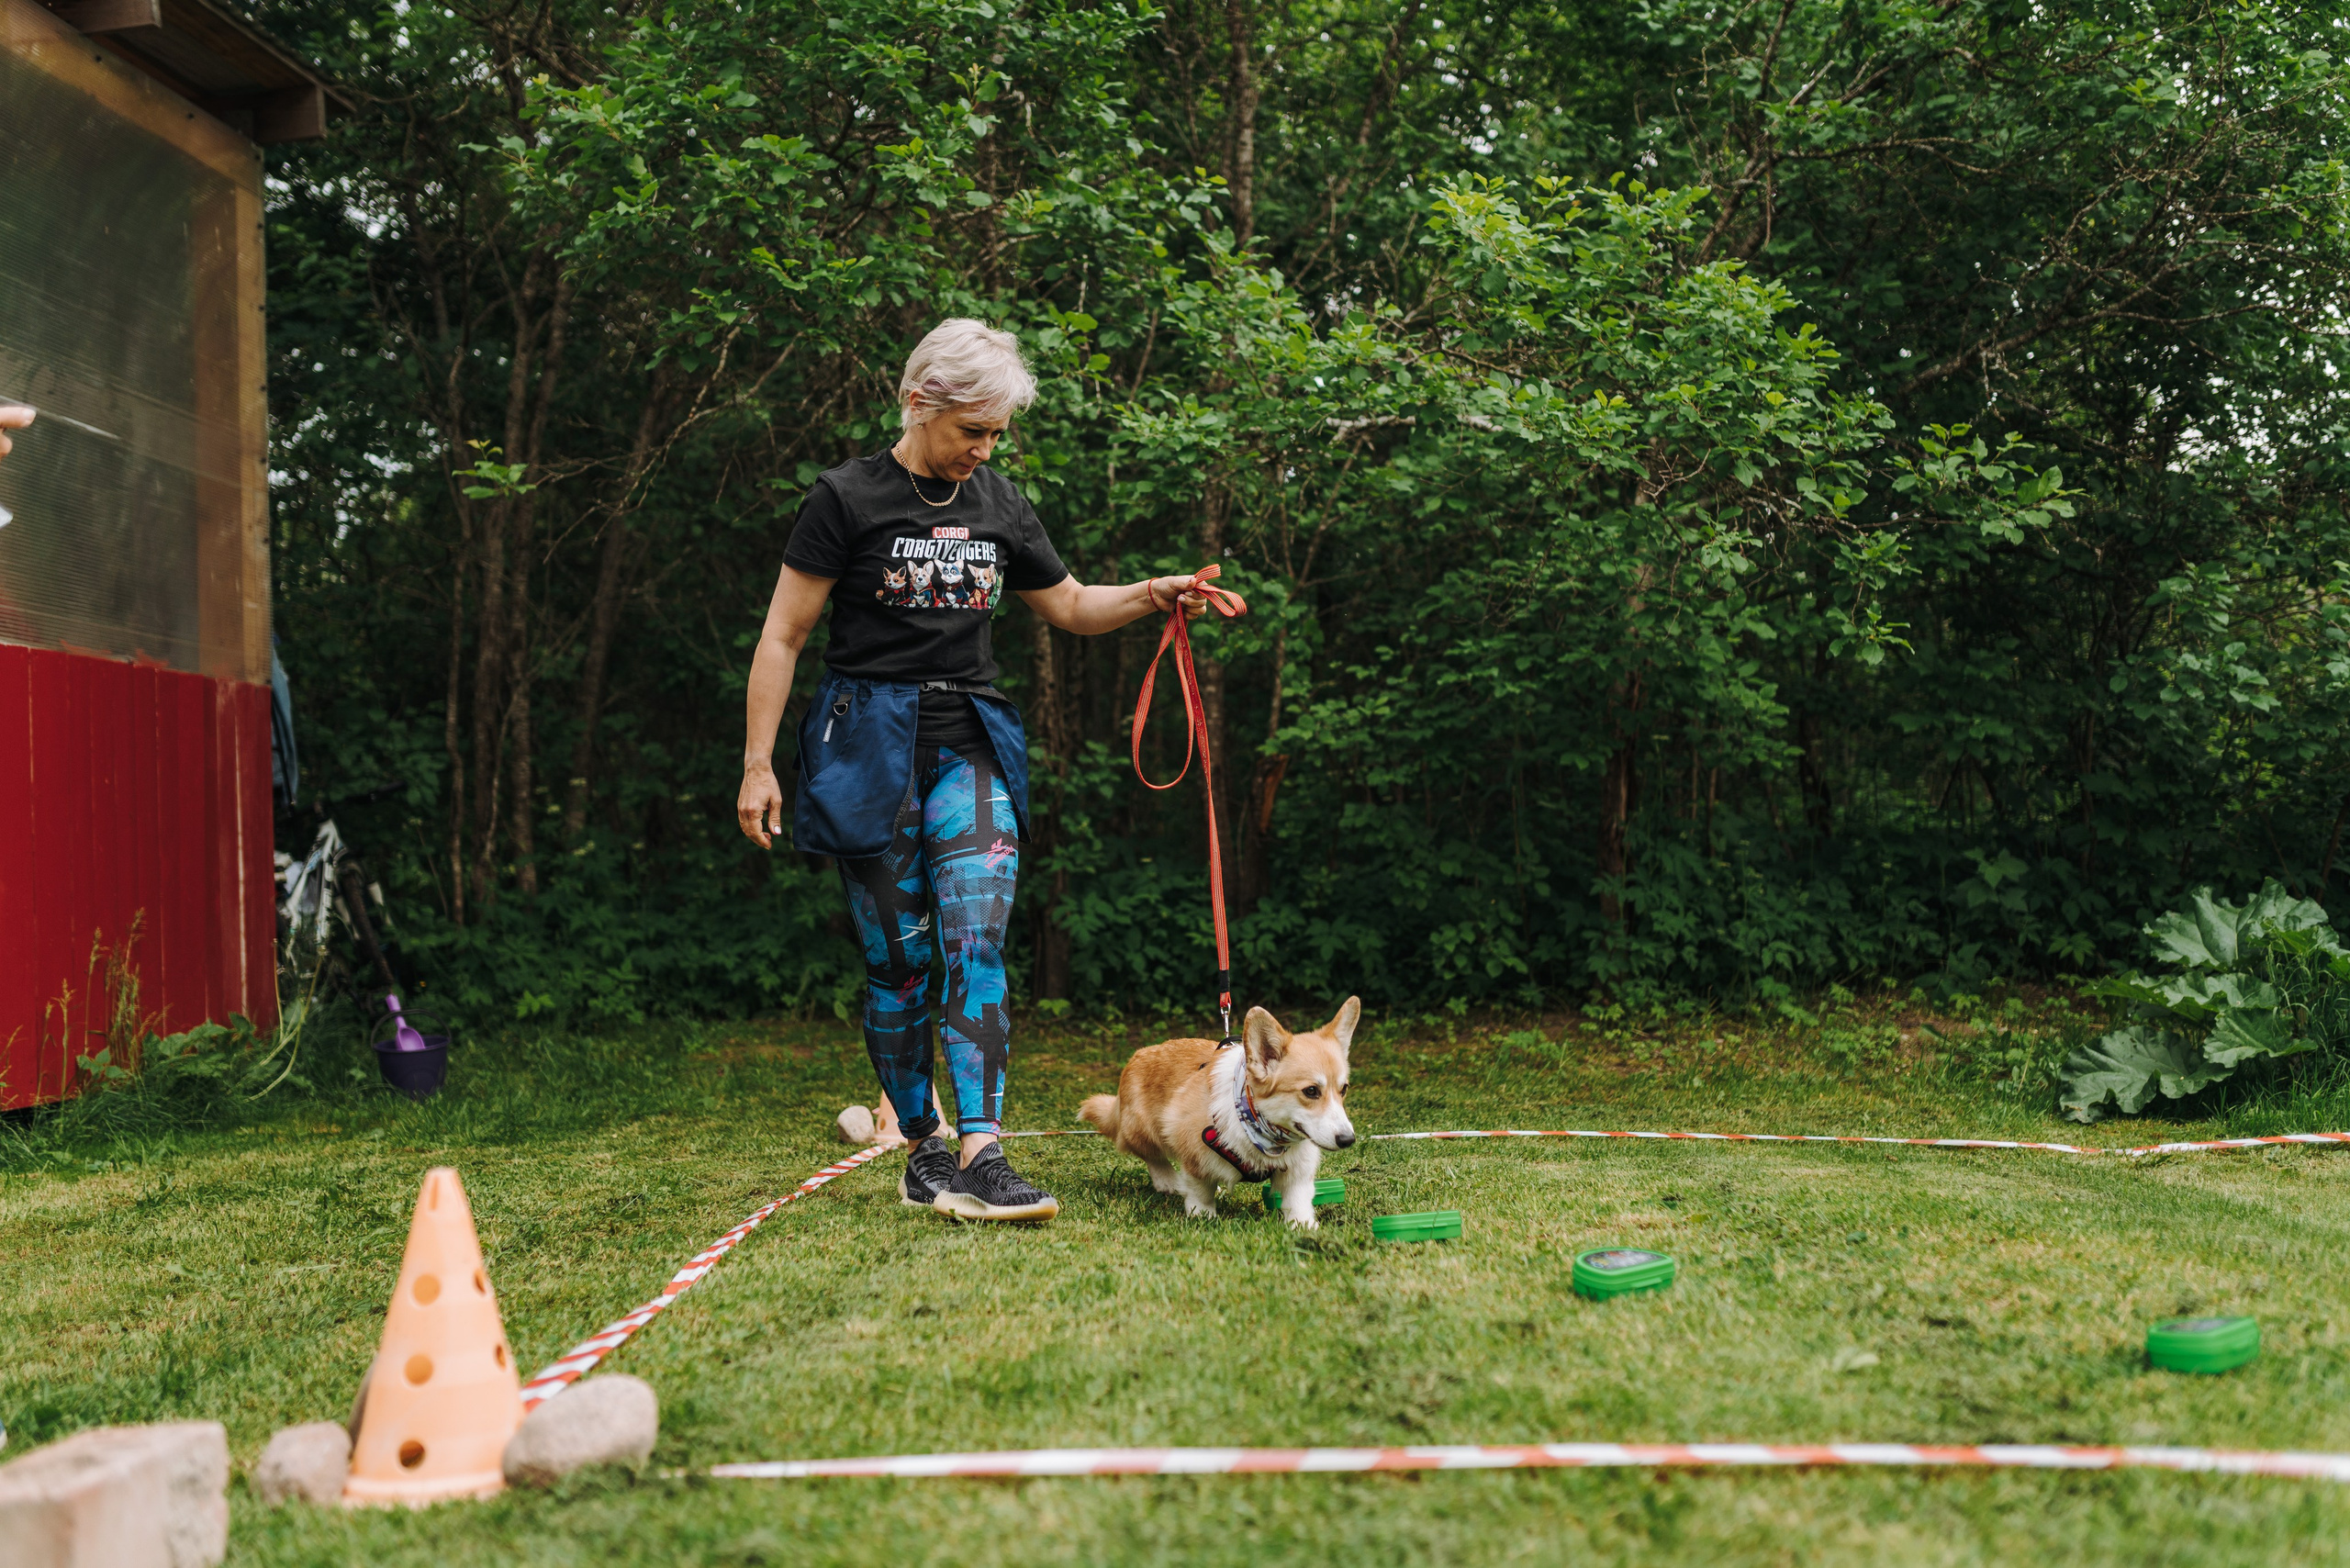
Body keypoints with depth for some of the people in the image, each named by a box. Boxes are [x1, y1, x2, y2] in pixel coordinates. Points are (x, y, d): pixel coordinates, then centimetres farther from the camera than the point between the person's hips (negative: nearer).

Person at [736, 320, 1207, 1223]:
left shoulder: (1000, 507, 11)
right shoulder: (848, 498, -4)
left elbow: (1070, 607, 23)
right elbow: (782, 637, -3)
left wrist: (1150, 596, 3)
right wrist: (758, 763, -8)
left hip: (971, 744, 4)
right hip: (870, 741, -3)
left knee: (977, 944, -12)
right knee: (898, 959, 0)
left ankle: (979, 1157, -18)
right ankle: (922, 1150, 14)